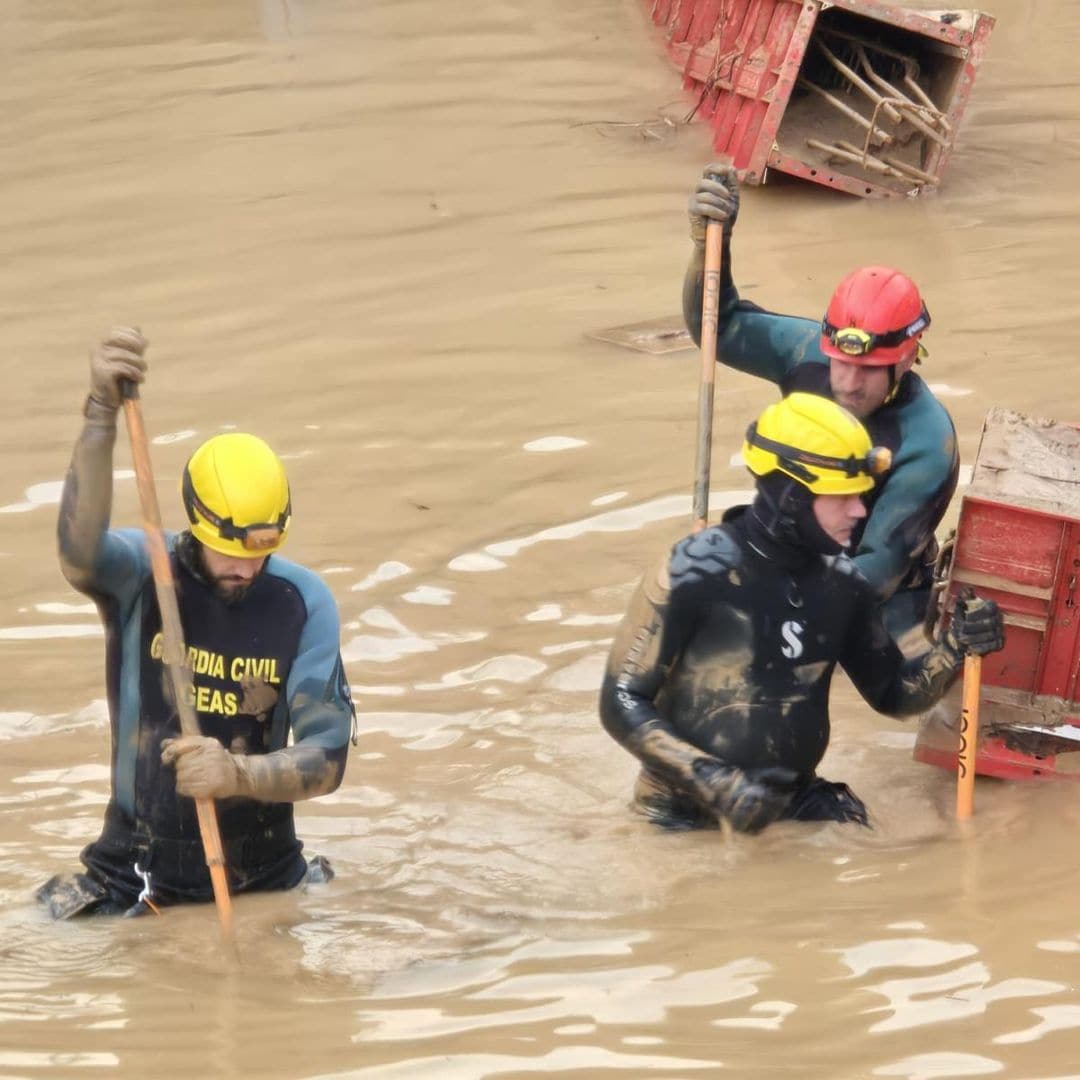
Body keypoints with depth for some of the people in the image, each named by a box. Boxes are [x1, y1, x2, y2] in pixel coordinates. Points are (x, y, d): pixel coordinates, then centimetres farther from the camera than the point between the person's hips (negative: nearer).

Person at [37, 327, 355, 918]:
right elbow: (80, 552, -35)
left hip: (265, 874, 2)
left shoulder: (303, 602, -5)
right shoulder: (139, 574, -10)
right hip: (144, 873, -2)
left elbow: (327, 757, -9)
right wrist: (101, 413, -46)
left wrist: (238, 774, -30)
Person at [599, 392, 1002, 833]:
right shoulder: (698, 573, -14)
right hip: (689, 818, -5)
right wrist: (713, 781, -21)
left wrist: (954, 648, -4)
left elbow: (892, 693, 16)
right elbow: (623, 704, -11)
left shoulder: (840, 581, 3)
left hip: (796, 803, 5)